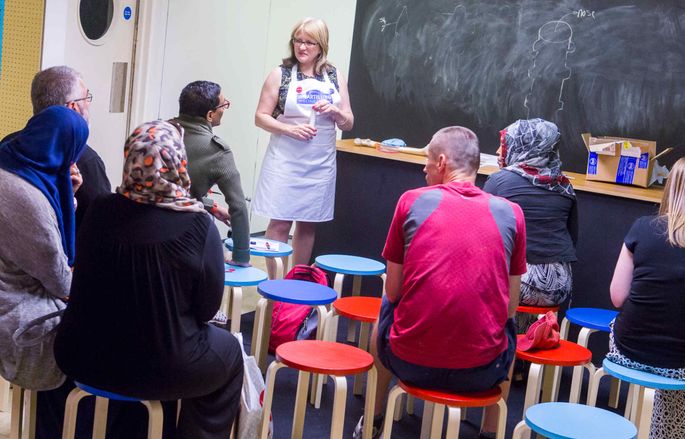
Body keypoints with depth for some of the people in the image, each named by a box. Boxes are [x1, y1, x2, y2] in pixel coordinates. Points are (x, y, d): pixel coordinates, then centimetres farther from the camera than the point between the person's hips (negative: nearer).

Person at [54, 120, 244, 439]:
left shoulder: (100, 211, -9)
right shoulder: (199, 227, -18)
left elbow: (85, 277, 6)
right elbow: (207, 308, -8)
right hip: (158, 371, -4)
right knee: (228, 350, 24)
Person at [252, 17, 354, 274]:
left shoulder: (335, 78, 6)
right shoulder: (281, 75, -2)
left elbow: (348, 124, 9)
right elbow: (260, 117, -3)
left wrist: (334, 111, -12)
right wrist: (290, 129, -18)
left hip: (321, 164, 3)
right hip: (285, 162, -3)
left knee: (308, 223, 10)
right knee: (279, 223, -3)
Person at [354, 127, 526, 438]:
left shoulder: (412, 201, -1)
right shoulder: (510, 213, 2)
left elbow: (393, 291, 5)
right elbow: (510, 308, 6)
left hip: (410, 363, 0)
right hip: (482, 374, 1)